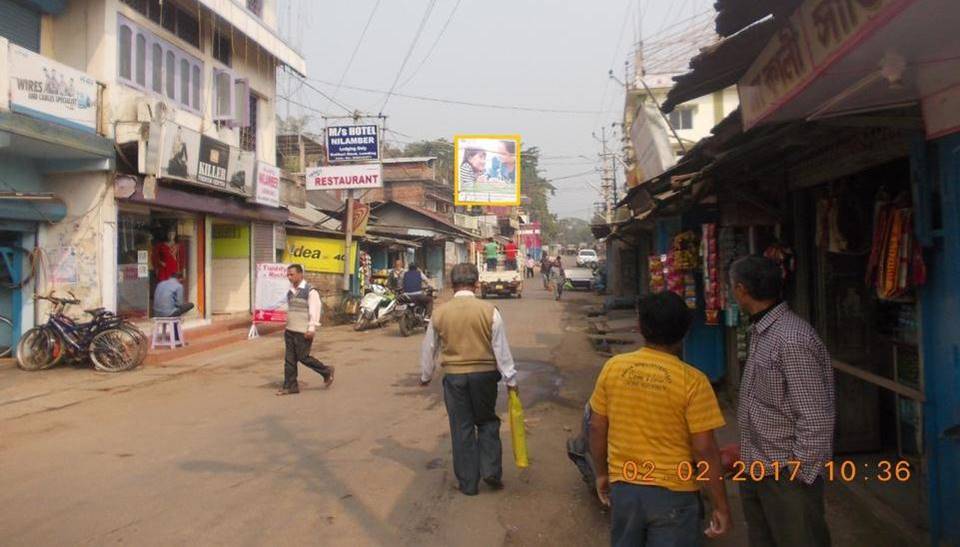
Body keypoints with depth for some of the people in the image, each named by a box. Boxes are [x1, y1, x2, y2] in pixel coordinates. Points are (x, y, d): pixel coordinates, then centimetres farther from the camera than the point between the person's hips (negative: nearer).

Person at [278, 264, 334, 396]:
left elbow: (314, 311, -14)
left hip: (303, 332, -7)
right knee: (289, 359, 5)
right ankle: (290, 386, 12)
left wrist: (311, 328, -18)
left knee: (303, 357, -4)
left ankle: (327, 372, 16)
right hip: (290, 331, 7)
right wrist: (288, 326, 19)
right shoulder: (290, 292, 12)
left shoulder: (310, 291, -11)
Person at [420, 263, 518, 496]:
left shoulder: (440, 312, -2)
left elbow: (429, 348, 8)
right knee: (487, 422, 19)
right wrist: (510, 379, 5)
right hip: (484, 374, -1)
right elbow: (501, 348, -5)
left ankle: (468, 483, 16)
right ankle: (491, 471, 10)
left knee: (461, 428, 9)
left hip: (454, 376, 1)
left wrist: (425, 376, 24)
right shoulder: (489, 311, -8)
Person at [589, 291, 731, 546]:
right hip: (673, 494, -3)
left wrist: (602, 473, 16)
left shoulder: (612, 368, -5)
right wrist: (720, 505, -3)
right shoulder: (692, 381, -15)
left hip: (623, 487, 4)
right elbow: (705, 451, -13)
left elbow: (597, 429, 2)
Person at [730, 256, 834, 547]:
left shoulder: (792, 340, -22)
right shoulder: (760, 332, 7)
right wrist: (748, 452, 15)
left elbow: (816, 419, -22)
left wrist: (799, 474, -16)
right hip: (755, 472, 9)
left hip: (787, 477, -9)